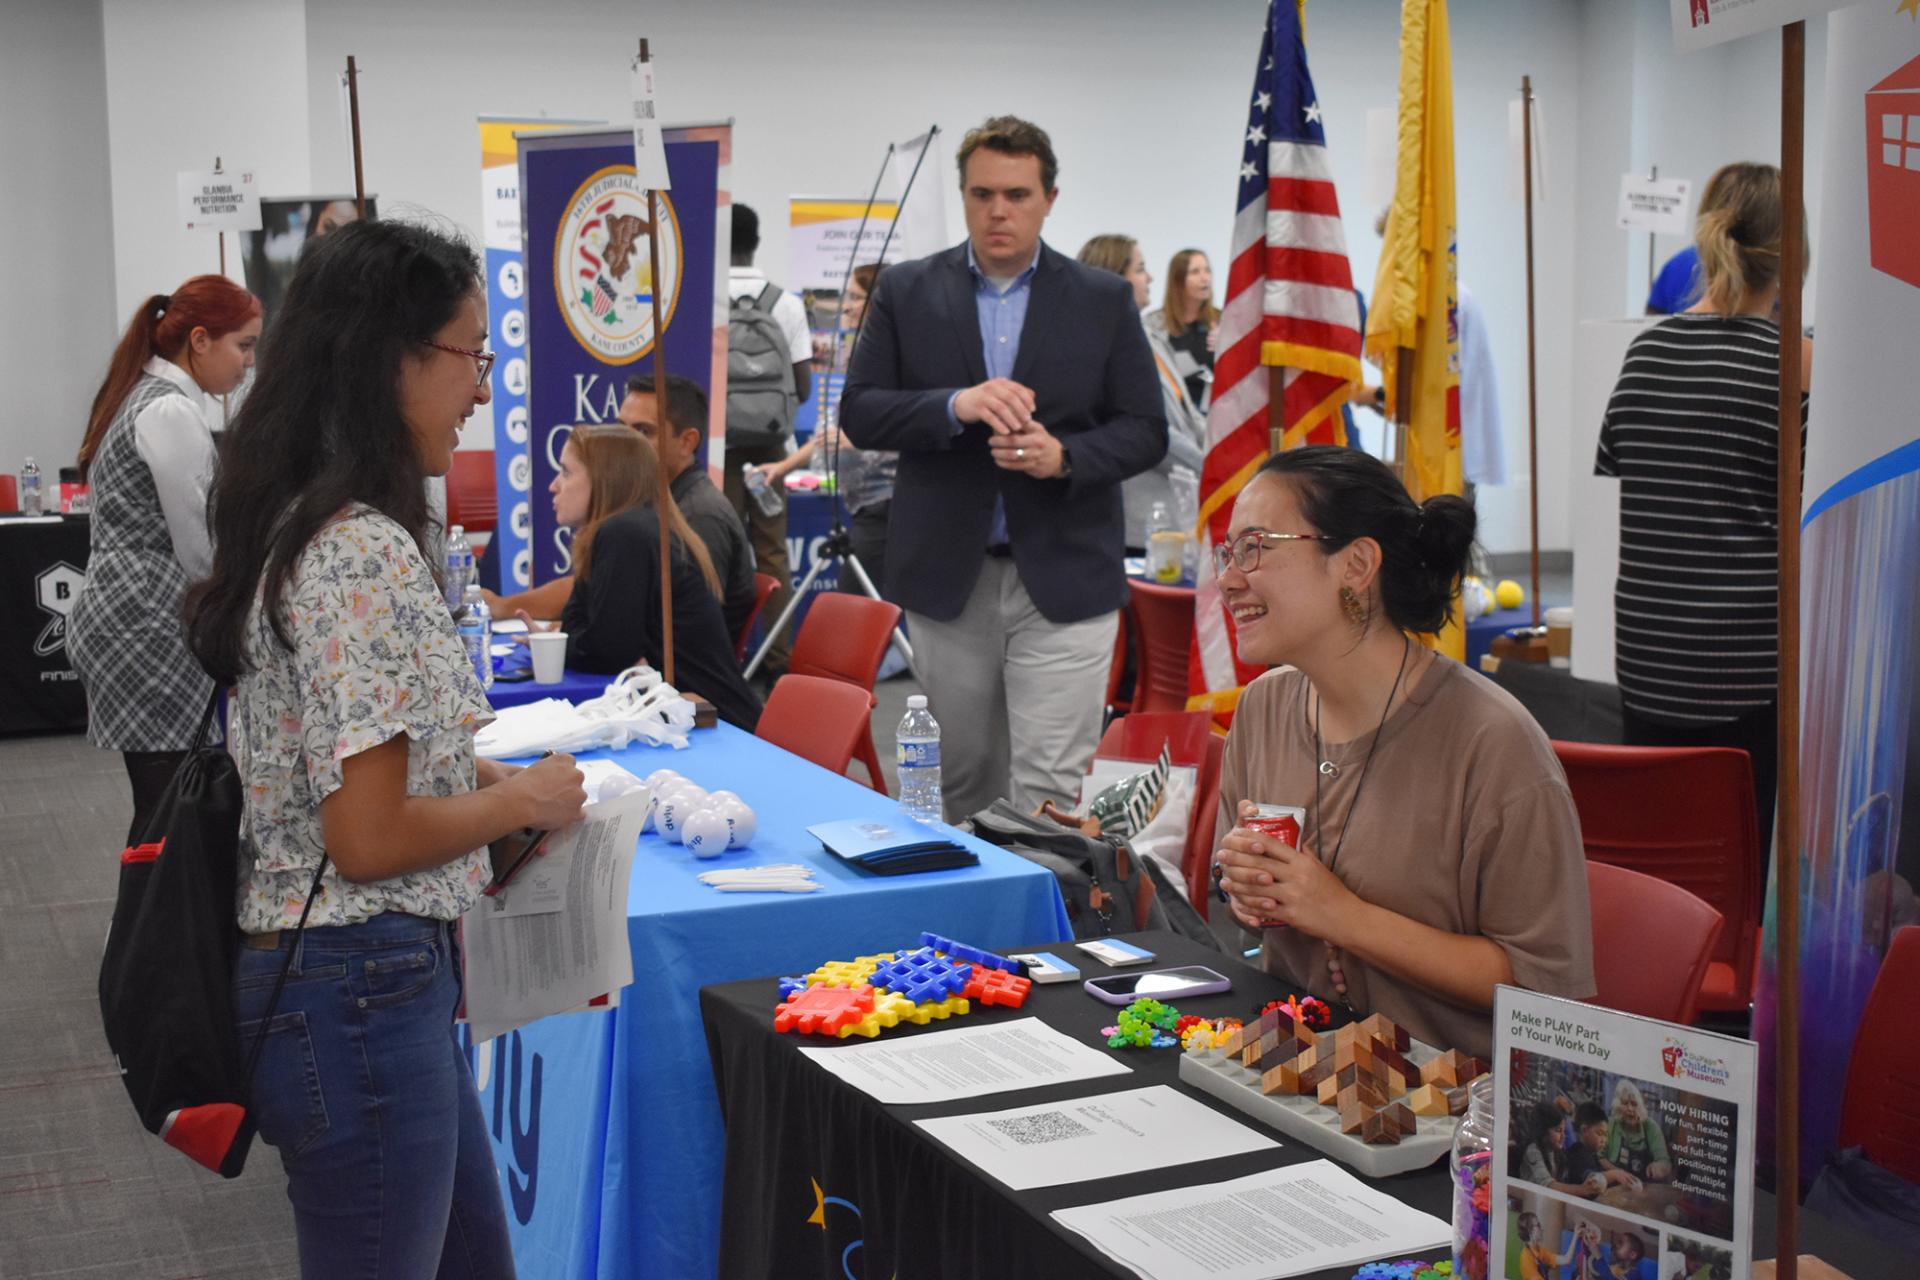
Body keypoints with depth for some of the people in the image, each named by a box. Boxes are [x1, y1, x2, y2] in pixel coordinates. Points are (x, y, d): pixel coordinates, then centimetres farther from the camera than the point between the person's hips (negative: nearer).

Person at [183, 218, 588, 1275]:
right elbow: (369, 838, -23)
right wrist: (522, 800, -7)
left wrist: (480, 772, 9)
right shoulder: (365, 551, -22)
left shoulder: (301, 524, 8)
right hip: (360, 996, -10)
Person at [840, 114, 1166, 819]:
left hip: (1064, 579, -1)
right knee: (964, 780, 13)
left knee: (1048, 793, -6)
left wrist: (1064, 456, -17)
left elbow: (1145, 430, 3)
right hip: (946, 577, 2)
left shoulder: (1104, 299, 4)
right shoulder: (906, 291, 6)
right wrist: (955, 405, -19)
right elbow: (859, 413, -1)